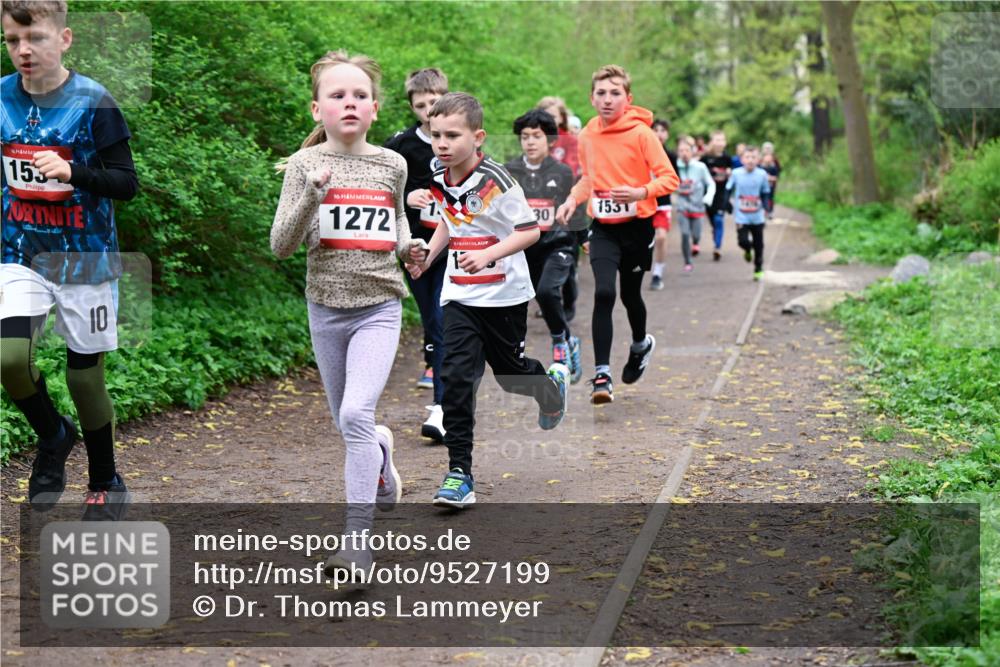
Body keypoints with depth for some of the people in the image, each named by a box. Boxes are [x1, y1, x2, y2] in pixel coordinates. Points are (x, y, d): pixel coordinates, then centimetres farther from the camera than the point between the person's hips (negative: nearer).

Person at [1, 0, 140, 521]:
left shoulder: (93, 102, -11)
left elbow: (126, 183, -12)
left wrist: (72, 172, -28)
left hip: (85, 258, -3)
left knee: (85, 377, 5)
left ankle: (105, 484, 29)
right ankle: (52, 437, 13)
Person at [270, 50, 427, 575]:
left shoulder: (391, 165, 2)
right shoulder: (306, 164, -4)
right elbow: (281, 246, -9)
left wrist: (408, 246, 0)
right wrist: (312, 196, -23)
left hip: (379, 306, -1)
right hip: (326, 309, 1)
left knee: (356, 414, -19)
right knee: (347, 423, 14)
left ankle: (357, 540, -16)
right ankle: (382, 467, 49)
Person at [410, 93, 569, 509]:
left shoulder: (495, 181, -18)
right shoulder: (439, 182, 1)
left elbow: (530, 230, -16)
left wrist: (487, 255, -27)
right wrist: (429, 253, 4)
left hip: (504, 295, -4)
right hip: (459, 296, 4)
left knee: (510, 371, 14)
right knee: (456, 377, -9)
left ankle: (553, 385, 51)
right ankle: (459, 474, -8)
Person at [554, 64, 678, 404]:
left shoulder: (641, 133, -11)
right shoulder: (586, 136, 2)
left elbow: (669, 178, -13)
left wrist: (641, 192, -31)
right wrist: (573, 198, 1)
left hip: (637, 225, -2)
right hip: (603, 227, 2)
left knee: (630, 294, 12)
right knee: (603, 293, -16)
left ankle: (641, 344, 46)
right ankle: (601, 374, -15)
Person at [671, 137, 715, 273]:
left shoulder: (700, 167, -8)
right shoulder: (675, 167, -9)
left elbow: (711, 184, 0)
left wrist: (707, 198, -10)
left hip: (697, 207, 1)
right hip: (682, 207, -1)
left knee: (696, 235, 4)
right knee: (685, 234, -13)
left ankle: (695, 243, 43)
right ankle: (687, 263, 0)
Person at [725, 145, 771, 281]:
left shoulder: (762, 174, -3)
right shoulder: (736, 173, -5)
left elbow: (765, 193, 6)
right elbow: (728, 189, 6)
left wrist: (765, 206, -7)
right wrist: (728, 202, -5)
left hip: (757, 217, 1)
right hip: (741, 217, -1)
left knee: (758, 244, 6)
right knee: (743, 241, -11)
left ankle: (758, 269, 23)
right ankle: (748, 249, 26)